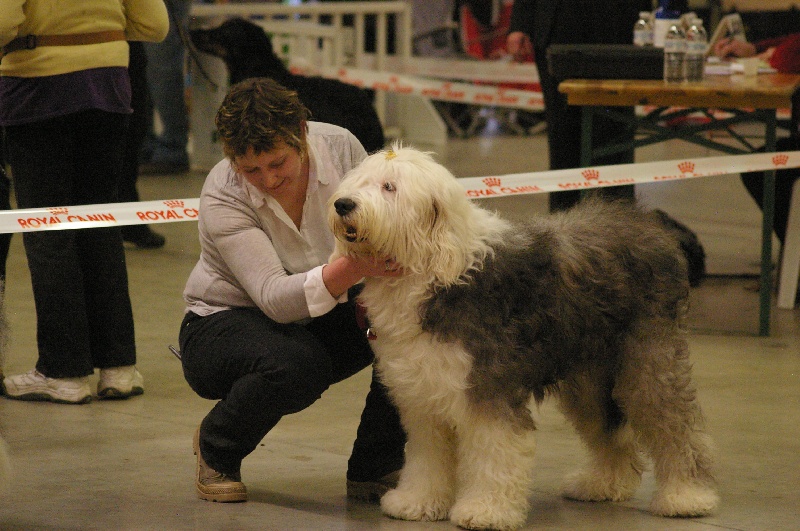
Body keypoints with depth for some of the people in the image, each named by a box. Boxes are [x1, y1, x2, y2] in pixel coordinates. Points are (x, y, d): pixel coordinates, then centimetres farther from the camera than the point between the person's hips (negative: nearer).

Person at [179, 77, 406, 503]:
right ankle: (215, 448, -5)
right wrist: (352, 269, -54)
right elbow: (276, 298, -36)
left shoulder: (339, 147, -16)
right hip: (228, 322, -4)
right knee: (297, 365, -38)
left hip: (320, 319, 4)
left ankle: (373, 471, -7)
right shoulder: (222, 197, -26)